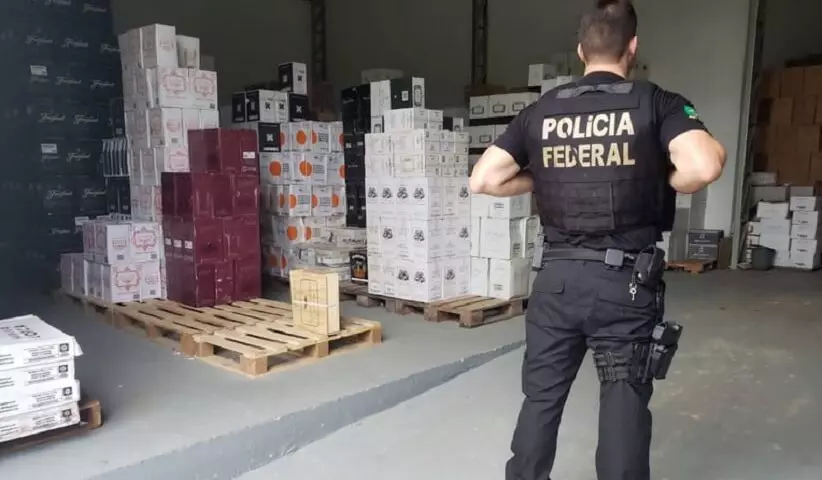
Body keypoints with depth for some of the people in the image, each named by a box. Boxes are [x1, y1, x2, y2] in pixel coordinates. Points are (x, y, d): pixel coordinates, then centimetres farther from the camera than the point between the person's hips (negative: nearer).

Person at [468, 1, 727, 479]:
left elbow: (482, 181, 1)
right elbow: (703, 167, -19)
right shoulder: (656, 103, -3)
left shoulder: (540, 111, 4)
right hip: (626, 280, -2)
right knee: (625, 401, 9)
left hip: (557, 275, 3)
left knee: (541, 396, 14)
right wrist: (661, 183, 1)